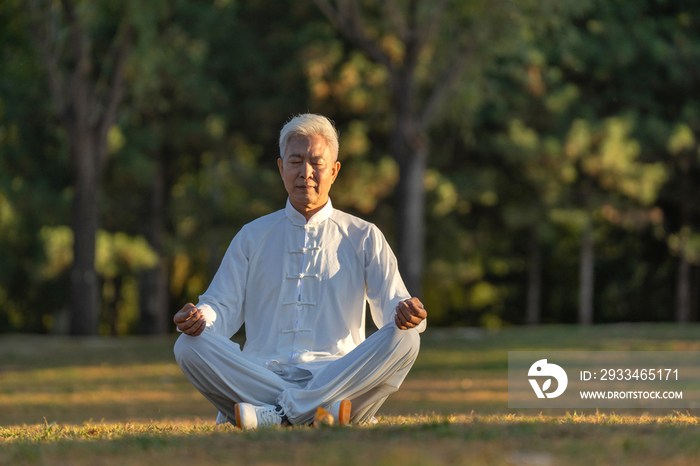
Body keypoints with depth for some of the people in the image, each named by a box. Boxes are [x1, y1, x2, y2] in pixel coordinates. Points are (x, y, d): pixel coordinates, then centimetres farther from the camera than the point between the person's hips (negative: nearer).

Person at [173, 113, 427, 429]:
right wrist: (198, 318, -12)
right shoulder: (252, 237, 21)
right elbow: (224, 308, 14)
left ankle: (278, 413, -35)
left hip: (339, 374, -1)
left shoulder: (364, 237, 16)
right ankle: (322, 411, -35)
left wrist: (407, 313, -20)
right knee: (190, 345, -25)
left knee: (405, 340, -28)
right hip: (263, 375, 1)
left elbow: (391, 304, 6)